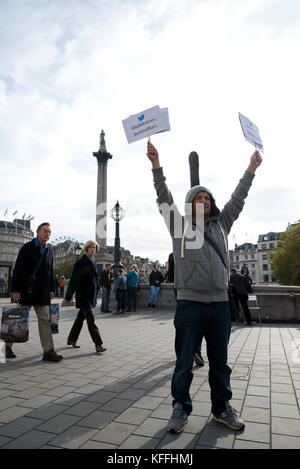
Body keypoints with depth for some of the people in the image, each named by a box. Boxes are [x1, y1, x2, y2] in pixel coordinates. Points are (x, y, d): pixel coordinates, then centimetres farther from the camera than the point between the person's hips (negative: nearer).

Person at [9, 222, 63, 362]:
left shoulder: (48, 250, 11)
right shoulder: (27, 248, -6)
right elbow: (18, 270, -11)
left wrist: (51, 289, 14)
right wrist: (16, 290, -16)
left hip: (42, 293, 5)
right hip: (26, 291, -5)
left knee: (45, 320, 0)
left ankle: (48, 351, 1)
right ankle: (8, 345, 30)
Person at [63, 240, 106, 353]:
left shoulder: (93, 262, 12)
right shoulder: (81, 262, -12)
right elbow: (73, 280, -11)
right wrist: (67, 297, -9)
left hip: (91, 295, 8)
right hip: (83, 295, -8)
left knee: (80, 318, 17)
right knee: (90, 320, -7)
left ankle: (71, 339, 31)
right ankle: (98, 344, -4)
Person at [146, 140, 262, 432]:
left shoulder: (220, 225, 14)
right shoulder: (180, 225, 4)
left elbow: (237, 200, 15)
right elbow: (164, 199, -4)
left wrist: (251, 169, 15)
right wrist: (156, 165, -12)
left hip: (219, 302, 4)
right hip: (189, 302, -3)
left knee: (220, 361, 15)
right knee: (184, 361, 6)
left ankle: (222, 408, 33)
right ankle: (181, 408, 24)